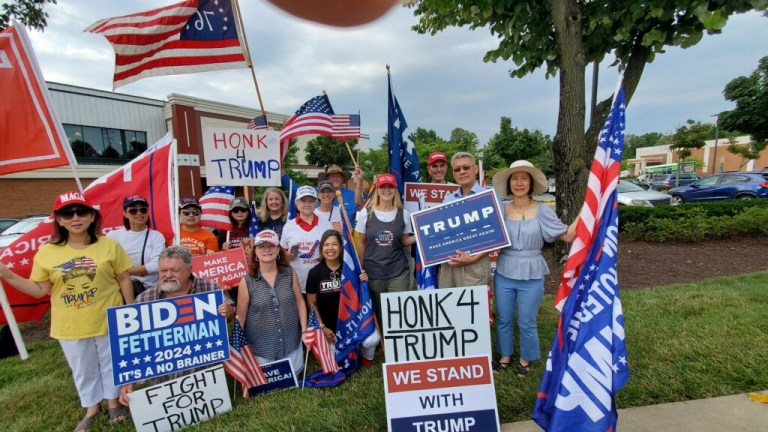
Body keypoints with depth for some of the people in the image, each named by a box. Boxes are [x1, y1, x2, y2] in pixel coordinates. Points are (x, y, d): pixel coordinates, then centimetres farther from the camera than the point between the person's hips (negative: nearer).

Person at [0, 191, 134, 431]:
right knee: (83, 370, 20)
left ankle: (113, 402, 38)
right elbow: (40, 290, 2)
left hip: (108, 321, -2)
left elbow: (124, 279, -4)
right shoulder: (46, 252, -4)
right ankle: (92, 408, 42)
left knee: (111, 364, 16)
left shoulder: (109, 245, -9)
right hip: (70, 327, 2)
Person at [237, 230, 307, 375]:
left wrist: (304, 330, 0)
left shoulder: (290, 274, -5)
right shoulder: (247, 281, -11)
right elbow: (241, 317, -4)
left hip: (291, 344, 2)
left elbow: (300, 302, 3)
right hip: (261, 348, -2)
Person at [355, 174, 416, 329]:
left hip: (399, 272, 0)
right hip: (374, 272, 0)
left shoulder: (403, 213, 0)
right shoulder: (366, 213, -2)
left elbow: (404, 240, 8)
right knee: (380, 313, 12)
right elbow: (361, 242, 4)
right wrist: (361, 269, 4)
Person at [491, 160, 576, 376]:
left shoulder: (542, 211, -6)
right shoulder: (500, 209, -2)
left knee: (526, 323, 12)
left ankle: (525, 360, 37)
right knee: (503, 320, 15)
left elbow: (568, 235, -4)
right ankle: (505, 356, 37)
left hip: (531, 276, -1)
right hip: (504, 274, 2)